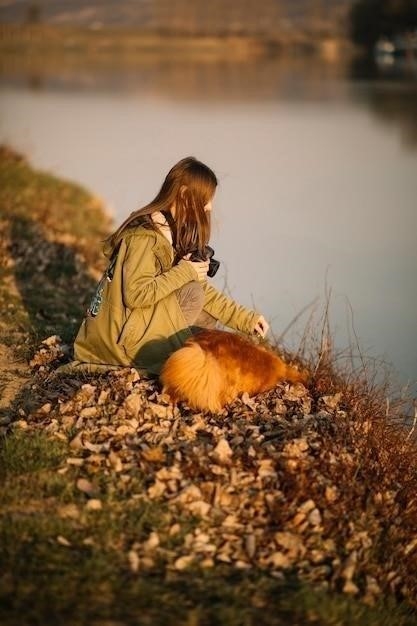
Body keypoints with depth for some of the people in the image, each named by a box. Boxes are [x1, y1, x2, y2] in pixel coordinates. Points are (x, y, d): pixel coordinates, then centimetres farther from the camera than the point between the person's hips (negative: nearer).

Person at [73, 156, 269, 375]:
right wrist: (184, 273, -19)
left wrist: (246, 318, 2)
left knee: (207, 315, 7)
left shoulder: (174, 232, 9)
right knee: (192, 294, -16)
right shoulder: (144, 235, -20)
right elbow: (135, 295, -26)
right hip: (119, 338, -9)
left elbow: (203, 287, 9)